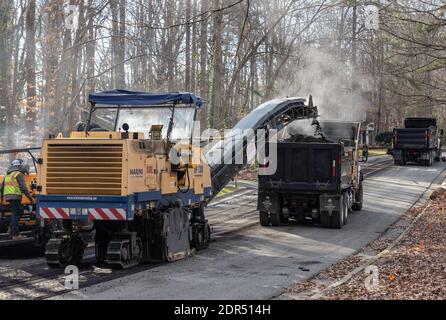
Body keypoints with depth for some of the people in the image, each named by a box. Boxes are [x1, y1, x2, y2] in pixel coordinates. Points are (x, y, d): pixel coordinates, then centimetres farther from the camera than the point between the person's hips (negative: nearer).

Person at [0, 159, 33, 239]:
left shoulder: (7, 175, 22)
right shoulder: (19, 174, -5)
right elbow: (23, 187, -13)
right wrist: (30, 197, -8)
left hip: (8, 196, 8)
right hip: (15, 196, -8)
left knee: (20, 211, 18)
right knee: (15, 214, -5)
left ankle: (12, 229, 13)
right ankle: (15, 234, -5)